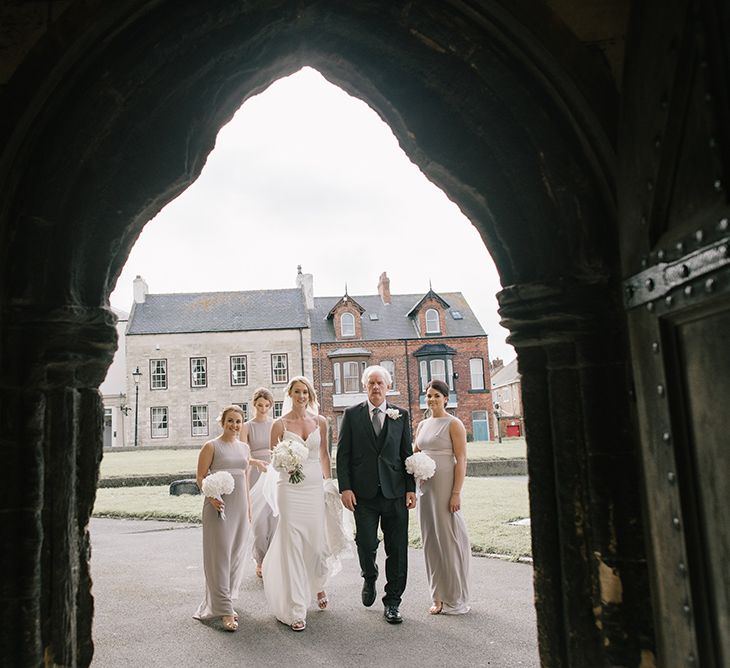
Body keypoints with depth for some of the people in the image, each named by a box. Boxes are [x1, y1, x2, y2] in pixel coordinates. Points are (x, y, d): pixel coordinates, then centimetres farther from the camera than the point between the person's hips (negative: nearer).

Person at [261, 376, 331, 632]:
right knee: (292, 545, -2)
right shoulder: (280, 424, -2)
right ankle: (295, 610, 7)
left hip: (315, 486, 2)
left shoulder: (320, 421, 5)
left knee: (317, 541, 7)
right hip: (290, 488, -2)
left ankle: (318, 584, 39)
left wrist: (329, 482, 15)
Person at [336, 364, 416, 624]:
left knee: (397, 550, 4)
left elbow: (407, 454, 7)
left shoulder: (401, 415, 8)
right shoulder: (352, 415, 4)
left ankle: (392, 602, 20)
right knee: (366, 545, -1)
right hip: (364, 493, -1)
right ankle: (369, 578, 32)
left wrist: (411, 488, 1)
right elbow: (343, 454, 2)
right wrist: (345, 488, -6)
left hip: (395, 493, 1)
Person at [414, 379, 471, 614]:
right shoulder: (422, 425, 13)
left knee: (449, 539, 0)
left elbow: (461, 460, -11)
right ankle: (439, 597, 21)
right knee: (431, 541, 10)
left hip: (445, 486, -6)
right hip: (425, 486, 6)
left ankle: (455, 599, 14)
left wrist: (456, 493, -17)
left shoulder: (454, 424, -6)